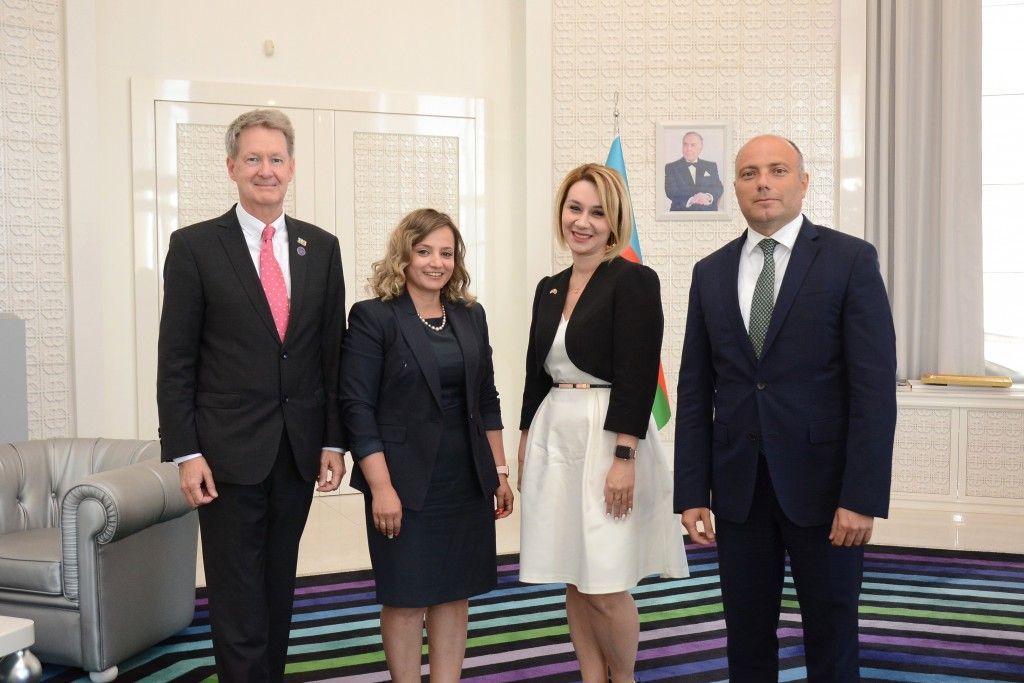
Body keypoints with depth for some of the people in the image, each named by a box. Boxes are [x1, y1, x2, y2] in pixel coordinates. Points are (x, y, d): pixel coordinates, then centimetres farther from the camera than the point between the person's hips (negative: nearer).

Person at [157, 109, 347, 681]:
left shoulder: (321, 247, 7)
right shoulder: (195, 246, -3)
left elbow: (333, 351, 8)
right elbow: (176, 361, -4)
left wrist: (333, 440, 4)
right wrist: (186, 452, -10)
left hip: (299, 450, 4)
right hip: (229, 451, -3)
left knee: (278, 591, 15)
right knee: (238, 599, 2)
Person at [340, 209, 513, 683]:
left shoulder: (471, 315, 9)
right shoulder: (373, 317, -7)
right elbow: (358, 408, -11)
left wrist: (499, 471, 10)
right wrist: (381, 487, -17)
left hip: (467, 480, 5)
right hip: (406, 482, -5)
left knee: (454, 593, 11)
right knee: (407, 597, 5)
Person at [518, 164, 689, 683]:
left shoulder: (634, 280, -9)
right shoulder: (549, 288, 12)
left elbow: (639, 375, -15)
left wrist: (624, 458, -20)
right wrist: (527, 445, 15)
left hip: (609, 439, -7)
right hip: (553, 439, 7)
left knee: (605, 586, -2)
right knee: (572, 582, 11)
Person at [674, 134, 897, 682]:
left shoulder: (851, 260, -4)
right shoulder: (710, 272, 8)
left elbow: (875, 386, -9)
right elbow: (694, 391, 7)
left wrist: (862, 497, -15)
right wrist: (692, 493, 2)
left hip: (821, 482, -3)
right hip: (739, 486, 3)